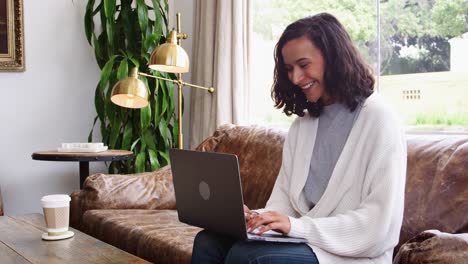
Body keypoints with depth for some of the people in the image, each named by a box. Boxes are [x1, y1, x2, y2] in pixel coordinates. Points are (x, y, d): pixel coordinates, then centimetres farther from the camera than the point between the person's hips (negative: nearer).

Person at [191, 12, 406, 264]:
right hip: (304, 242, 6)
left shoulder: (379, 120, -9)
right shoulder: (301, 125, 13)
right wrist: (255, 218, -12)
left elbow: (380, 224, -16)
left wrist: (297, 226, -23)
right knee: (208, 242, -15)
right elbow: (284, 202, 10)